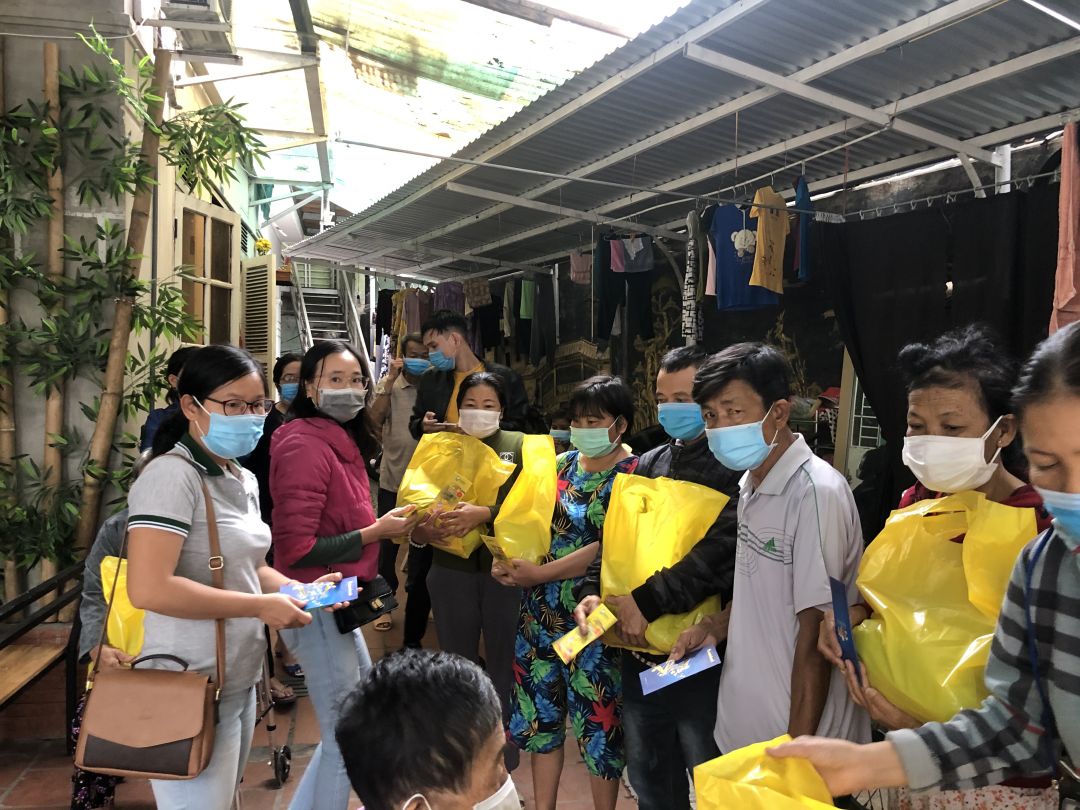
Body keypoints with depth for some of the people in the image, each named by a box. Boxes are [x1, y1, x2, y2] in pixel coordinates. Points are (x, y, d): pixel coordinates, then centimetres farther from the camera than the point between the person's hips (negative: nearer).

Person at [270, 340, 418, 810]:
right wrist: (376, 532, -19)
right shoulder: (304, 446, -21)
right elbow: (297, 549, -26)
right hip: (316, 608, -10)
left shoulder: (342, 442, 9)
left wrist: (383, 526, 2)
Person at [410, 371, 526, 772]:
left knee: (504, 662, 12)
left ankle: (506, 748, 33)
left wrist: (485, 513, -27)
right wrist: (420, 530, -18)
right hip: (451, 570, 2)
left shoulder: (520, 446, -2)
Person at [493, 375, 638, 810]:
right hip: (540, 610, 6)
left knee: (597, 720, 8)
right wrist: (508, 560, -10)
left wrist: (537, 574, -18)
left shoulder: (633, 476, -11)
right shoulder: (561, 464, 7)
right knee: (541, 711, 17)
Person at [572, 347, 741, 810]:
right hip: (640, 651, 6)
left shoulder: (736, 468, -12)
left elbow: (719, 552, -24)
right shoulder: (649, 465, 10)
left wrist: (645, 602, -23)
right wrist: (593, 593, -6)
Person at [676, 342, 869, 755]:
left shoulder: (816, 493, -21)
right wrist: (716, 629, 0)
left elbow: (815, 636, -19)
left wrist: (798, 749, -15)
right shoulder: (752, 482, 3)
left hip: (793, 731, -7)